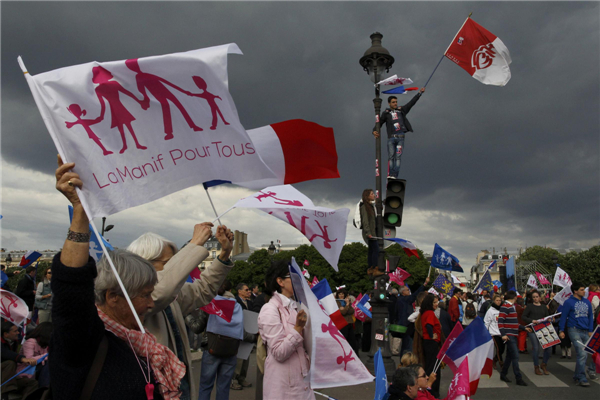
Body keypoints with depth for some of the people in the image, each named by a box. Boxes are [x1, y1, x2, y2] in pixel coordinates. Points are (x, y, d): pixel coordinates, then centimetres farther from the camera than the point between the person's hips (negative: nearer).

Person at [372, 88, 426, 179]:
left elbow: (411, 103, 17)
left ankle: (395, 175, -8)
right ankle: (390, 175, -5)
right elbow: (379, 123, 3)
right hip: (391, 138, -1)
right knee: (391, 157, -5)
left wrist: (420, 93, 13)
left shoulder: (401, 110, 16)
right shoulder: (386, 113, 10)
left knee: (398, 157, -5)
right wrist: (374, 131, -15)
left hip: (400, 137, 1)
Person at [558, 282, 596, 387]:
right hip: (574, 331, -6)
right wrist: (561, 330, -5)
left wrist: (590, 331, 10)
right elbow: (563, 317, -3)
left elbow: (590, 316, 16)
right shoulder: (569, 302, -5)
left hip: (585, 331, 6)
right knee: (582, 354, -11)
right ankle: (581, 378, 1)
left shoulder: (587, 302, 11)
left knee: (591, 352, 8)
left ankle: (578, 376, 23)